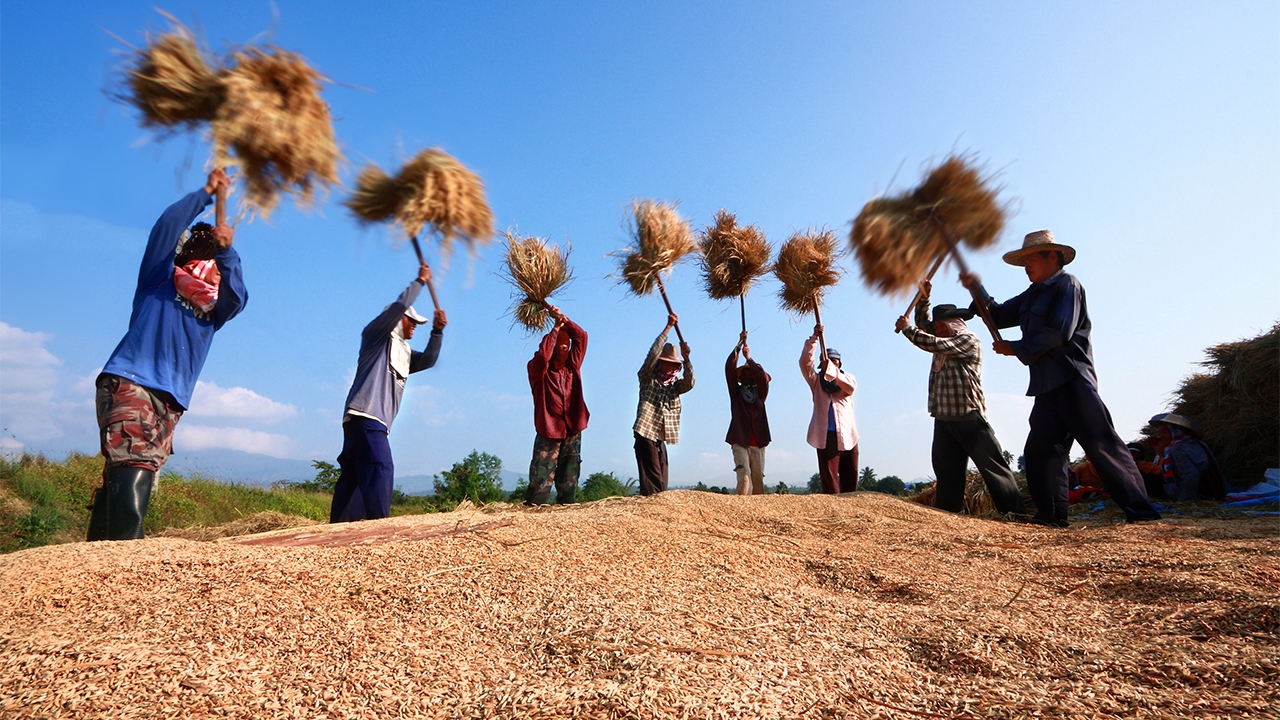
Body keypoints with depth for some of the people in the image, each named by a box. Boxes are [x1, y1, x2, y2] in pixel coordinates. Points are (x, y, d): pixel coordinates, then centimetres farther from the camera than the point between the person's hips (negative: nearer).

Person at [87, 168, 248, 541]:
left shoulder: (213, 313, 24)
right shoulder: (157, 283, 14)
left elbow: (238, 298, 2)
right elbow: (168, 224, 6)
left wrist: (227, 252, -6)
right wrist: (207, 191, 12)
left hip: (169, 403, 5)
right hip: (129, 384, -5)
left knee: (121, 482, 1)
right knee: (134, 466, -22)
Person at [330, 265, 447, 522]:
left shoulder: (404, 352, 26)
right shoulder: (376, 337, 5)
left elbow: (428, 360, 12)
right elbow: (400, 305, -7)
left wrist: (437, 331, 1)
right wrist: (420, 281, 3)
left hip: (376, 422, 9)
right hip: (364, 417, -9)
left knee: (353, 477, 7)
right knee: (380, 470, -20)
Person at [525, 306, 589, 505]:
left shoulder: (572, 366, 11)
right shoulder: (538, 369, -1)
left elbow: (581, 337, 6)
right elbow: (542, 355, -23)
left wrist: (564, 320, -5)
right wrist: (556, 328, -16)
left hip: (572, 432, 5)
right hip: (549, 431, -4)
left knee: (569, 482, 7)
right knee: (541, 480, -8)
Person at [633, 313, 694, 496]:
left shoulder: (675, 384, 13)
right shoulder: (648, 378, 1)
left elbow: (690, 382, -8)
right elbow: (652, 354, -13)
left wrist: (686, 358, -24)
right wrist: (668, 327, -16)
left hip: (661, 438, 6)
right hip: (645, 434, -6)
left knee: (661, 482, 6)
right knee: (653, 481, -11)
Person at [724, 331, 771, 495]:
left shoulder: (760, 394, 17)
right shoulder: (736, 392, 13)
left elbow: (763, 377, -3)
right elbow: (729, 368, 1)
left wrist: (749, 359, -1)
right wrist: (738, 346, -3)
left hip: (758, 442, 2)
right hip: (739, 441, -2)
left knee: (758, 477, 0)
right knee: (744, 476, -17)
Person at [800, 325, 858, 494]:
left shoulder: (847, 378, 17)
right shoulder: (816, 380, 15)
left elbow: (851, 387, -8)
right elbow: (805, 361, -2)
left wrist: (832, 371, -20)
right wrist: (814, 337, -10)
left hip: (847, 435, 1)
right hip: (826, 436, -1)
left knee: (850, 479, 3)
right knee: (829, 479, -6)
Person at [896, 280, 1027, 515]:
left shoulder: (969, 340, -7)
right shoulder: (945, 341, 20)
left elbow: (932, 343, -16)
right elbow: (923, 324, 27)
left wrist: (906, 328, -4)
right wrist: (924, 296, 13)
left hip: (968, 416, -8)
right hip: (944, 417, 8)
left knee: (993, 465, -7)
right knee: (947, 471, 7)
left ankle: (1015, 512, -5)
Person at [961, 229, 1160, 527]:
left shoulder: (1067, 284, -3)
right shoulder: (1031, 295, 22)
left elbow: (1059, 331, -14)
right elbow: (998, 316, 19)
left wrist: (1016, 348, -7)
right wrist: (976, 288, 6)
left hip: (1073, 379, -9)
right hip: (1047, 385, 9)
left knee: (1100, 444, -11)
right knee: (1041, 447, 5)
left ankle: (1140, 510, -7)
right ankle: (1051, 514, 9)